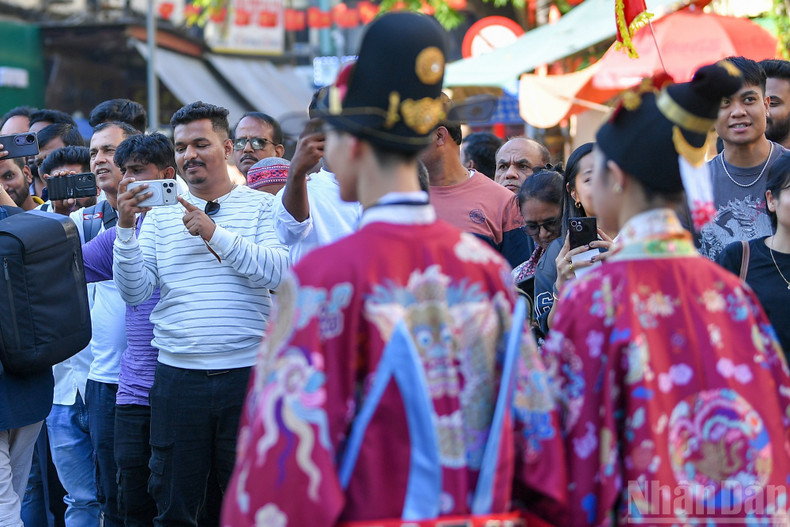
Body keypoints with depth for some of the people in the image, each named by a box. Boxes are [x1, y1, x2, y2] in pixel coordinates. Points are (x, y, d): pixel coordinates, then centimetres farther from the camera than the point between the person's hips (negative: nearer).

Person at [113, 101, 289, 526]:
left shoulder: (261, 206, 6)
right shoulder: (160, 214, 11)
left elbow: (277, 271, -11)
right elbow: (134, 291, 3)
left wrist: (214, 233, -17)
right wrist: (125, 226, -10)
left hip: (247, 375, -2)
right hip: (177, 376, 2)